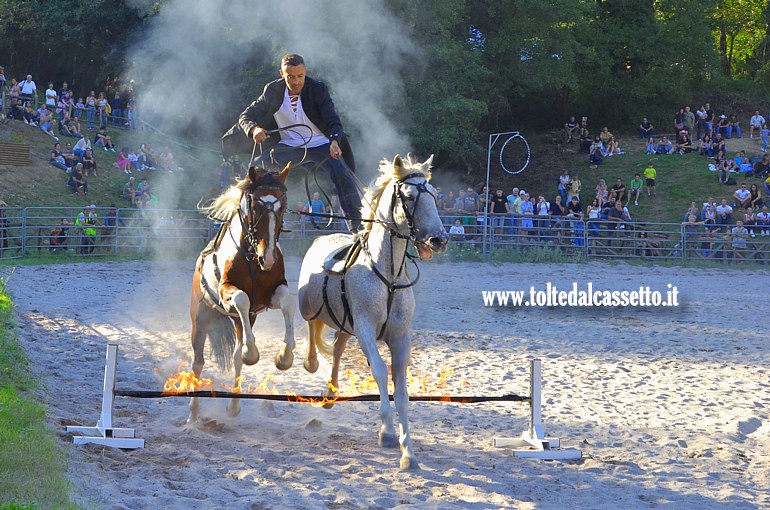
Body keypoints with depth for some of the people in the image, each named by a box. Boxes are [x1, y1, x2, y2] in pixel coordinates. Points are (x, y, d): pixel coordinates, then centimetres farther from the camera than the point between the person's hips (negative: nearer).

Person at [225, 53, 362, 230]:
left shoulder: (318, 89, -12)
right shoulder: (273, 91, -5)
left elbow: (333, 120, -20)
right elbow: (245, 116, -3)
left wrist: (335, 141, -42)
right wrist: (254, 129, -29)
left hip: (320, 145, -2)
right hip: (289, 146, 2)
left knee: (342, 174, -25)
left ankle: (356, 223, -19)